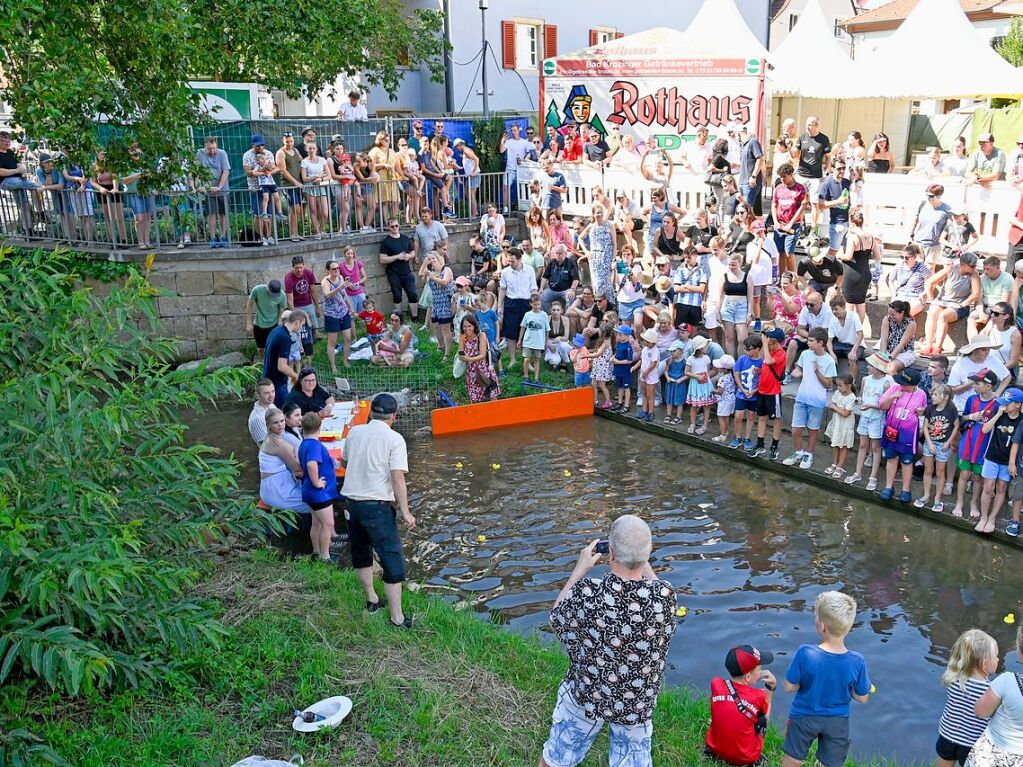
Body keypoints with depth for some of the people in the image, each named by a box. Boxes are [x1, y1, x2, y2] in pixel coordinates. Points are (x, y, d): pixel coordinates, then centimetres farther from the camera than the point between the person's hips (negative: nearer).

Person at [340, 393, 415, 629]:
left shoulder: (355, 432, 5)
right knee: (393, 561, 1)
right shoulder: (394, 439, -10)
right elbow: (398, 477, -16)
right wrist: (405, 512, -12)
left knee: (361, 554, 25)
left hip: (351, 502, 6)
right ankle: (397, 618, 1)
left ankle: (372, 599, 39)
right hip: (377, 506, -6)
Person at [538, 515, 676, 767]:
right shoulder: (665, 595, -26)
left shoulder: (586, 593, -32)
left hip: (586, 695, -1)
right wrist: (644, 563, 4)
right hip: (638, 702, 1)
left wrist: (580, 570, -5)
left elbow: (556, 620, -8)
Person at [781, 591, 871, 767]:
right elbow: (862, 697, -9)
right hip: (837, 722, 1)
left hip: (804, 717, -1)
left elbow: (789, 687, -18)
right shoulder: (857, 662, -24)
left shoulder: (805, 653, -31)